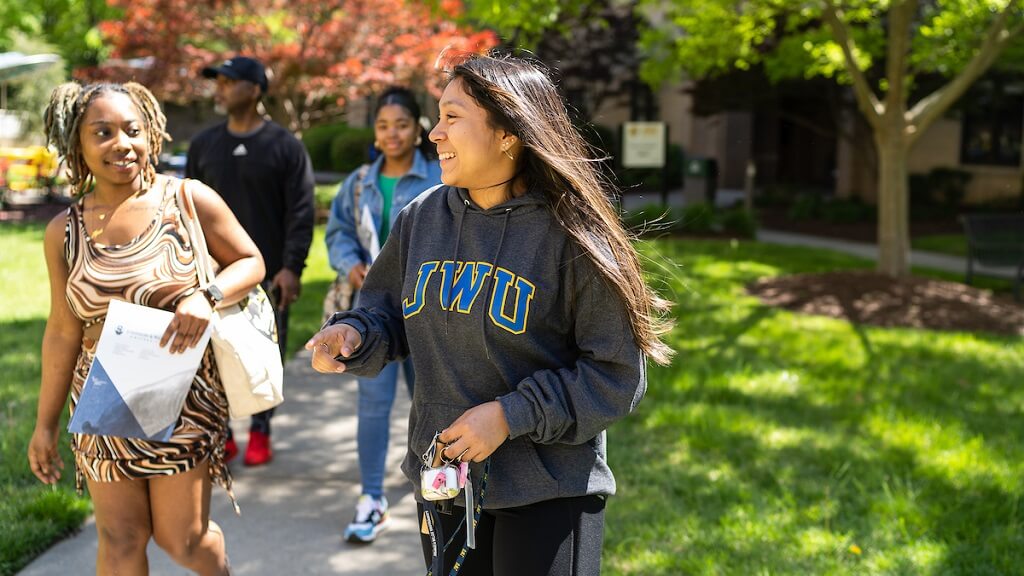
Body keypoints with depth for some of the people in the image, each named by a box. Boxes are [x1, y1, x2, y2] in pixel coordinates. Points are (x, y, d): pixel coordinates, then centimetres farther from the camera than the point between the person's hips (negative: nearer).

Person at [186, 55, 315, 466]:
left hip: (268, 273, -3)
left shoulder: (284, 146, -3)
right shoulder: (204, 144, 8)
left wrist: (292, 267, -13)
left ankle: (260, 432, 18)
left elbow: (301, 213, -6)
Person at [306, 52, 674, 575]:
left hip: (547, 491, -5)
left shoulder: (570, 234, -15)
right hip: (441, 481, 5)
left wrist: (512, 415, -20)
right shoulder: (422, 217, 1)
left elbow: (617, 375, -13)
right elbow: (389, 314, 13)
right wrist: (354, 335, -9)